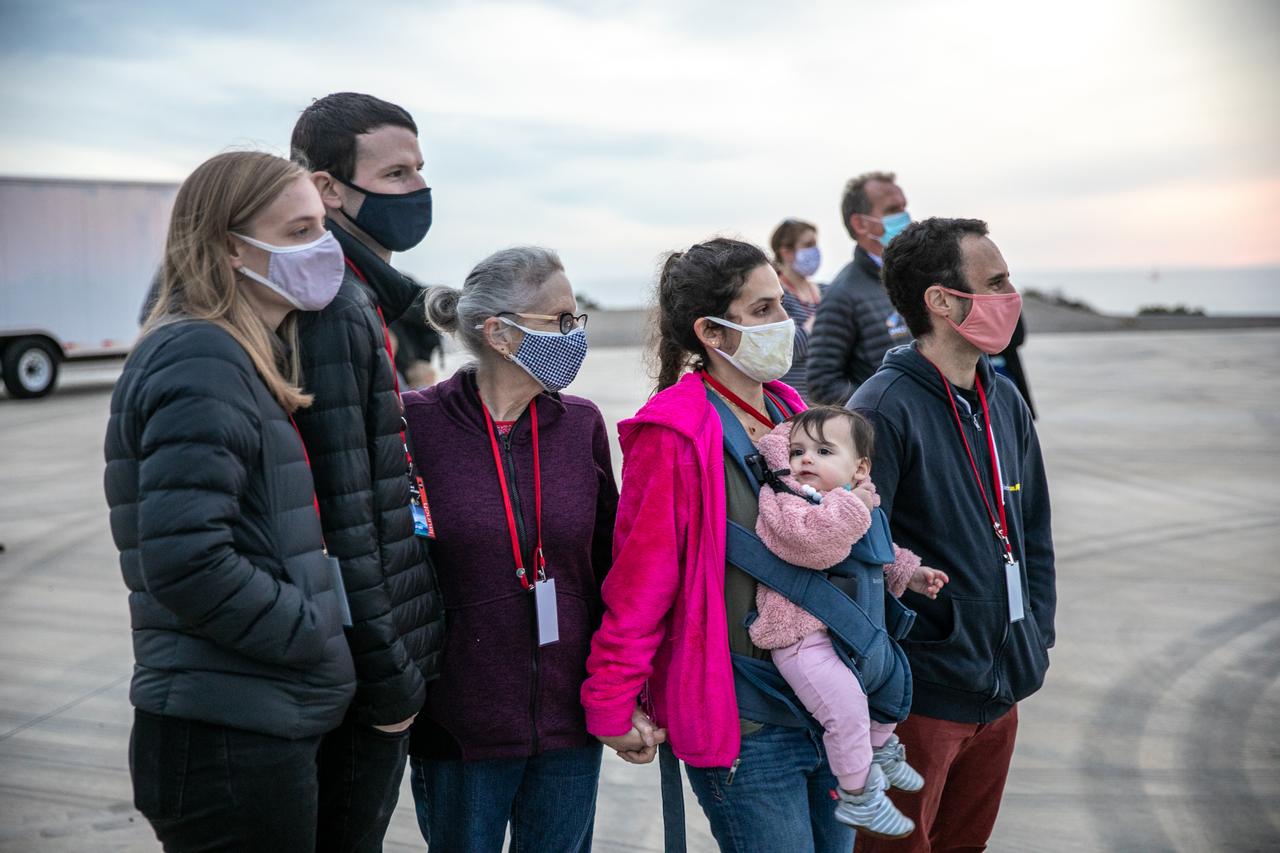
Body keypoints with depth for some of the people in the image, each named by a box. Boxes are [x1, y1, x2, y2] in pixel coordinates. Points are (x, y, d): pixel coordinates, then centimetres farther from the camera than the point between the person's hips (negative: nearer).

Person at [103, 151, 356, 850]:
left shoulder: (240, 359, 14)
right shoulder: (201, 361, -16)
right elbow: (184, 562, -25)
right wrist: (315, 636, -14)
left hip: (266, 727, 10)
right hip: (228, 739, -10)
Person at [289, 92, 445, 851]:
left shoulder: (362, 298, 12)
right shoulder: (330, 307, -19)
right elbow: (342, 516, -23)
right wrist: (388, 672, -18)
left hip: (383, 655, 9)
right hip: (365, 672, -9)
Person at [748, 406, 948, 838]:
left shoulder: (856, 503, 11)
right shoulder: (782, 499, -15)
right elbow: (810, 536, -36)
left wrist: (908, 572, 19)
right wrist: (854, 506, -27)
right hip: (801, 637, -9)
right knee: (846, 707, -16)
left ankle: (881, 750, 48)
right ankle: (857, 797, 4)